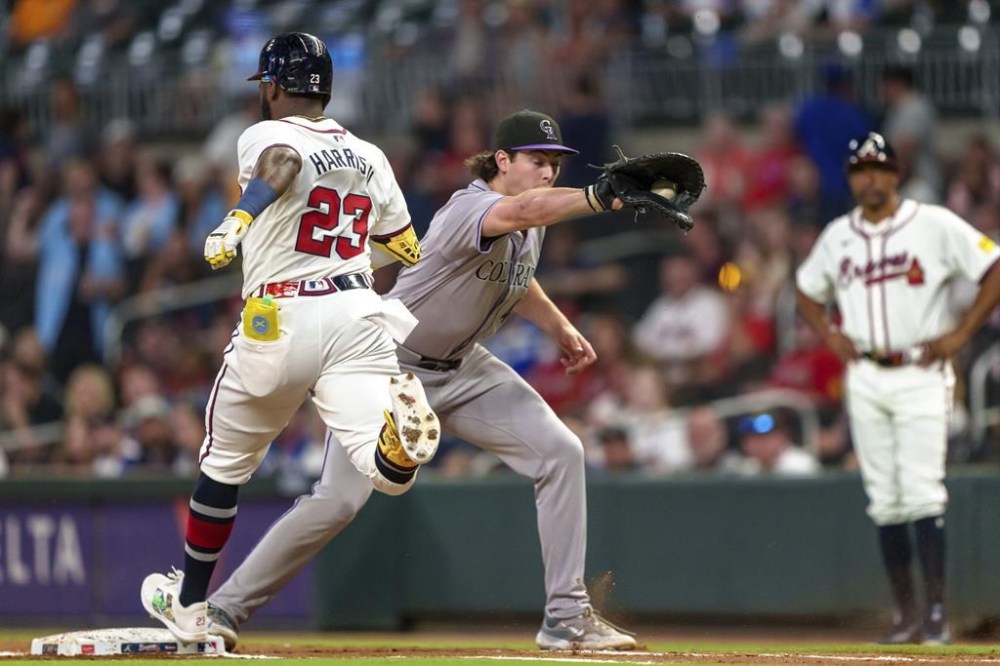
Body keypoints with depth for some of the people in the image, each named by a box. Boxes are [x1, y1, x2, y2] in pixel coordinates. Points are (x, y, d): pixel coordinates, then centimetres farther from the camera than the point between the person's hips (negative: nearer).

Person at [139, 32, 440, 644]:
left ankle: (189, 605, 30)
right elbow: (408, 250, 28)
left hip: (280, 320, -3)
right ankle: (399, 436, -50)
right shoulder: (369, 156, 17)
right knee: (389, 474, -14)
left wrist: (242, 215, -33)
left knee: (225, 463, 19)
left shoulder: (265, 136, 2)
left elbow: (284, 161, -24)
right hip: (360, 313, 3)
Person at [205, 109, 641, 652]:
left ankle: (567, 616, -4)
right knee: (338, 500, -14)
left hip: (461, 370, 8)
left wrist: (559, 327, 11)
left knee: (560, 452, -7)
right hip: (391, 364, -8)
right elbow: (523, 210, -52)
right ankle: (225, 607, 2)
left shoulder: (530, 231, 0)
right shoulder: (468, 209, -28)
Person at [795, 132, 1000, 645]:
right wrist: (829, 335, 8)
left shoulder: (934, 225, -4)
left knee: (923, 491, -14)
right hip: (864, 378, 5)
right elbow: (806, 290, 26)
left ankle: (936, 611, -14)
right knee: (885, 501, 4)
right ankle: (906, 612, 10)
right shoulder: (837, 236, 10)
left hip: (920, 375, -5)